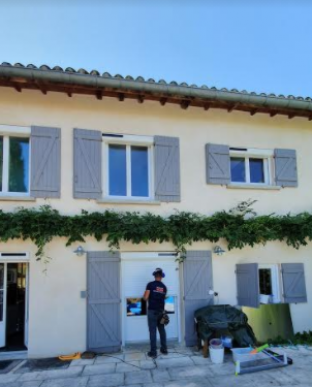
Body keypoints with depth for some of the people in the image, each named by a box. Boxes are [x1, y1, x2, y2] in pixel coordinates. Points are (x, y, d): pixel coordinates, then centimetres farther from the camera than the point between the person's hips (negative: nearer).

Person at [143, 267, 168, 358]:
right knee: (162, 330, 16)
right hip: (161, 311, 4)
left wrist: (146, 297, 12)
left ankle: (153, 352, 3)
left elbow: (145, 298, -11)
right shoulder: (164, 287, 5)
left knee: (153, 331, 0)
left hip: (152, 311, -4)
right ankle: (164, 349, 23)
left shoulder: (150, 284, -8)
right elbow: (163, 298, 13)